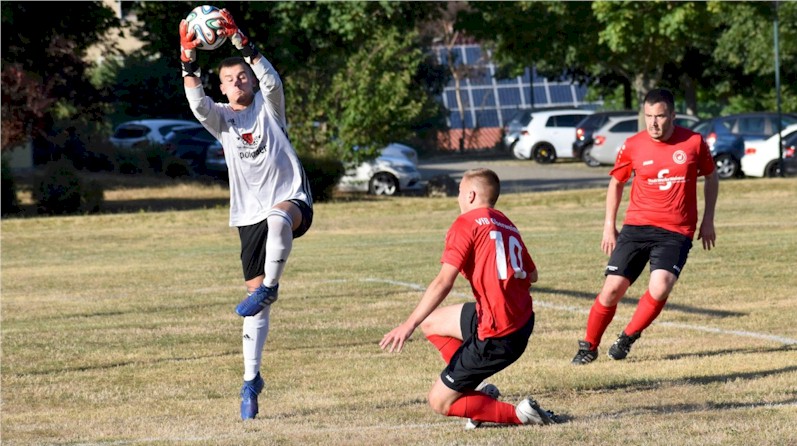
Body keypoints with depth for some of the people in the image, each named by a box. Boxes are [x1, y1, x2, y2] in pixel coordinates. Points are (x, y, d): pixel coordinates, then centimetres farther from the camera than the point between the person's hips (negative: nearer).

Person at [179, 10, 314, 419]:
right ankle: (251, 381, 8)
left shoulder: (267, 107, 5)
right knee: (256, 302, 2)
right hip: (250, 215, 3)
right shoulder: (220, 118, 9)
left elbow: (272, 81, -17)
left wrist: (240, 41, -26)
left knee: (278, 218, -42)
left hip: (292, 200, -3)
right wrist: (189, 58, -25)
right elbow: (197, 102, -12)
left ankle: (270, 286, -25)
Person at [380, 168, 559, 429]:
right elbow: (532, 275, 18)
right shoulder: (507, 225, 13)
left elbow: (443, 282, -17)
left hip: (496, 337, -8)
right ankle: (477, 390, 15)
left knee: (439, 402, 3)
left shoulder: (467, 223, -8)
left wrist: (409, 325, -16)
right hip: (523, 322, 8)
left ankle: (518, 414, -6)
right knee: (430, 322, 26)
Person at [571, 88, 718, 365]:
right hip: (637, 226, 1)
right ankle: (589, 347, 13)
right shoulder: (633, 146, -2)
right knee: (613, 288, -6)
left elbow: (711, 177, 13)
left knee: (660, 288, -21)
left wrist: (708, 221, 9)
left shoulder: (694, 142, -3)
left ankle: (628, 338, 3)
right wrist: (609, 225, 10)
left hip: (677, 232, -1)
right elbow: (616, 182, 15)